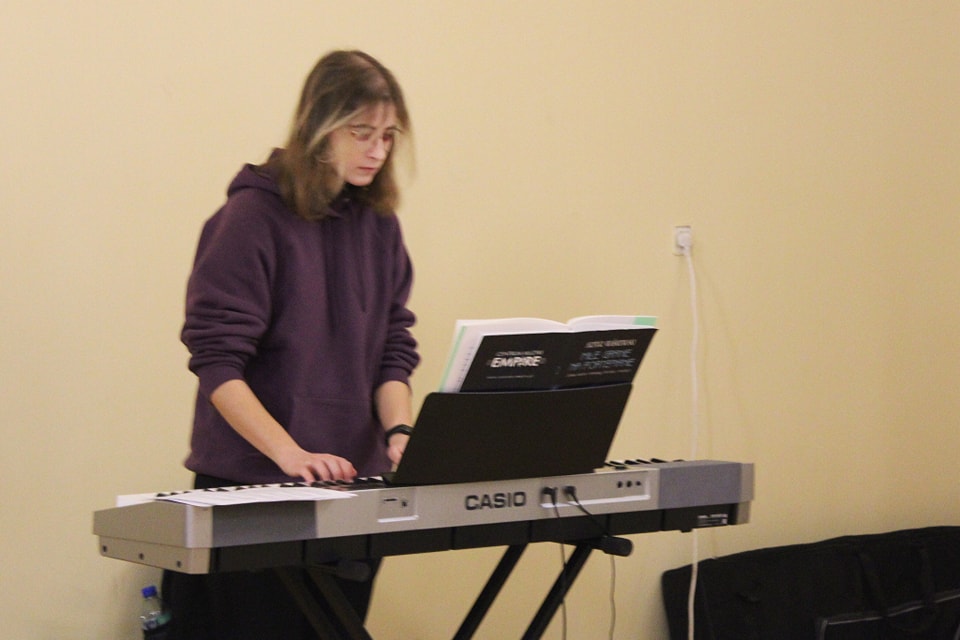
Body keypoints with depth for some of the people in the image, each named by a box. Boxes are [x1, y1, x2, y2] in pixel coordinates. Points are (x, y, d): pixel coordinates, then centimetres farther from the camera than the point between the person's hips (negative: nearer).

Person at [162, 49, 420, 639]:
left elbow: (393, 349, 9)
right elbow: (217, 363, -14)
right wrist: (290, 453, -23)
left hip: (355, 482, 5)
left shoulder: (379, 222, 7)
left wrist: (399, 432, -8)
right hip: (252, 484, -5)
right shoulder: (253, 216, -10)